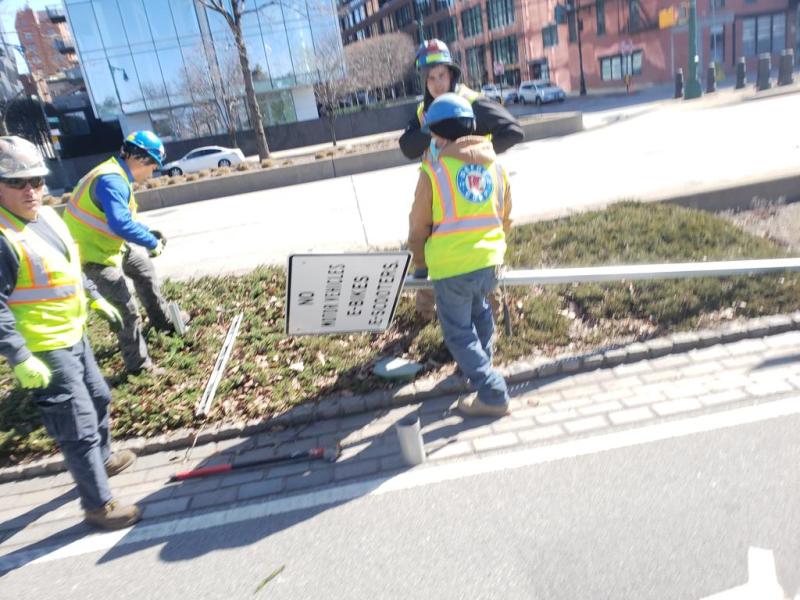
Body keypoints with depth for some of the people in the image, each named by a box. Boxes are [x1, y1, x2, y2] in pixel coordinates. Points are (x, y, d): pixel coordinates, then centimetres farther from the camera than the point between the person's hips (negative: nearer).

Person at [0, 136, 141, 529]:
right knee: (79, 429, -2)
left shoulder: (47, 216, 6)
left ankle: (103, 458, 51)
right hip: (44, 351, -10)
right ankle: (98, 505, 14)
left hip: (73, 335, 10)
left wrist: (96, 299, 24)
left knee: (99, 398, 27)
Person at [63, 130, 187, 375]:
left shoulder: (117, 175, 6)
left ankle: (162, 319, 46)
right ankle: (138, 365, 8)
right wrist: (152, 242, -25)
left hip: (107, 244, 11)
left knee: (144, 267, 28)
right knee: (127, 311, -6)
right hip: (93, 254, -11)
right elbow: (121, 225, -38)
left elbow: (122, 220, 16)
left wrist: (149, 232, 7)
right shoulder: (112, 180, -28)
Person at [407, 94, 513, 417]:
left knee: (459, 332, 7)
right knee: (480, 311, 30)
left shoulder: (434, 170, -10)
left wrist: (420, 264, 12)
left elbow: (418, 226, -4)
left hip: (451, 266, -6)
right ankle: (480, 365, 48)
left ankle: (492, 394, 5)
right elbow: (505, 216, 14)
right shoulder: (495, 165, 4)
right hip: (489, 259, 6)